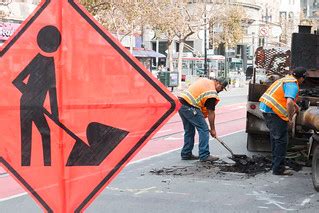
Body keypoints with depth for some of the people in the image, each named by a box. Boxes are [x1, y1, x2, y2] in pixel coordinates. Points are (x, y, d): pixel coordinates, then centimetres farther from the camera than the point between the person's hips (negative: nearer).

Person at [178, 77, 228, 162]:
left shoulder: (204, 80, 17)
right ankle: (204, 155, -3)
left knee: (189, 130, 18)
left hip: (181, 102, 9)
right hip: (189, 107, -9)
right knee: (204, 129, -3)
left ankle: (186, 154, 23)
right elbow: (211, 113, -5)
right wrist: (212, 129, 5)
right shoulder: (212, 93, -8)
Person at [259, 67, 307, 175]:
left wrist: (295, 105, 45)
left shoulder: (286, 79, 17)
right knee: (281, 140, -4)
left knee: (275, 138, 20)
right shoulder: (293, 85, -14)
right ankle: (278, 169, -2)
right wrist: (290, 117, -16)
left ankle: (275, 164, 29)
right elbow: (289, 102, -29)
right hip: (274, 111, -10)